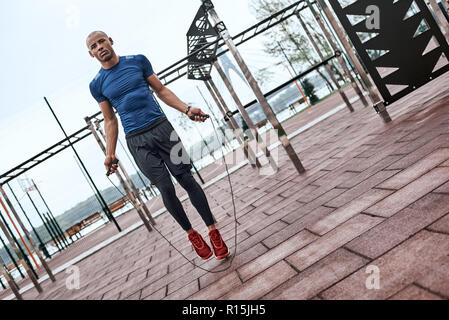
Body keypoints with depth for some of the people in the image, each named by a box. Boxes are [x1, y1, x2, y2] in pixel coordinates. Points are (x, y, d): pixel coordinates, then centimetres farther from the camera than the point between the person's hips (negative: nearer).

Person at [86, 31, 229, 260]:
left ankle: (213, 230, 6)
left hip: (161, 127, 1)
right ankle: (191, 233, 15)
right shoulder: (97, 85, 7)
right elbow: (110, 120, 11)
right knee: (166, 189, -4)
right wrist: (110, 154, 4)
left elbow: (161, 90, 12)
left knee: (187, 180, -3)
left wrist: (186, 109, 1)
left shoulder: (138, 61, 8)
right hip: (137, 141, 0)